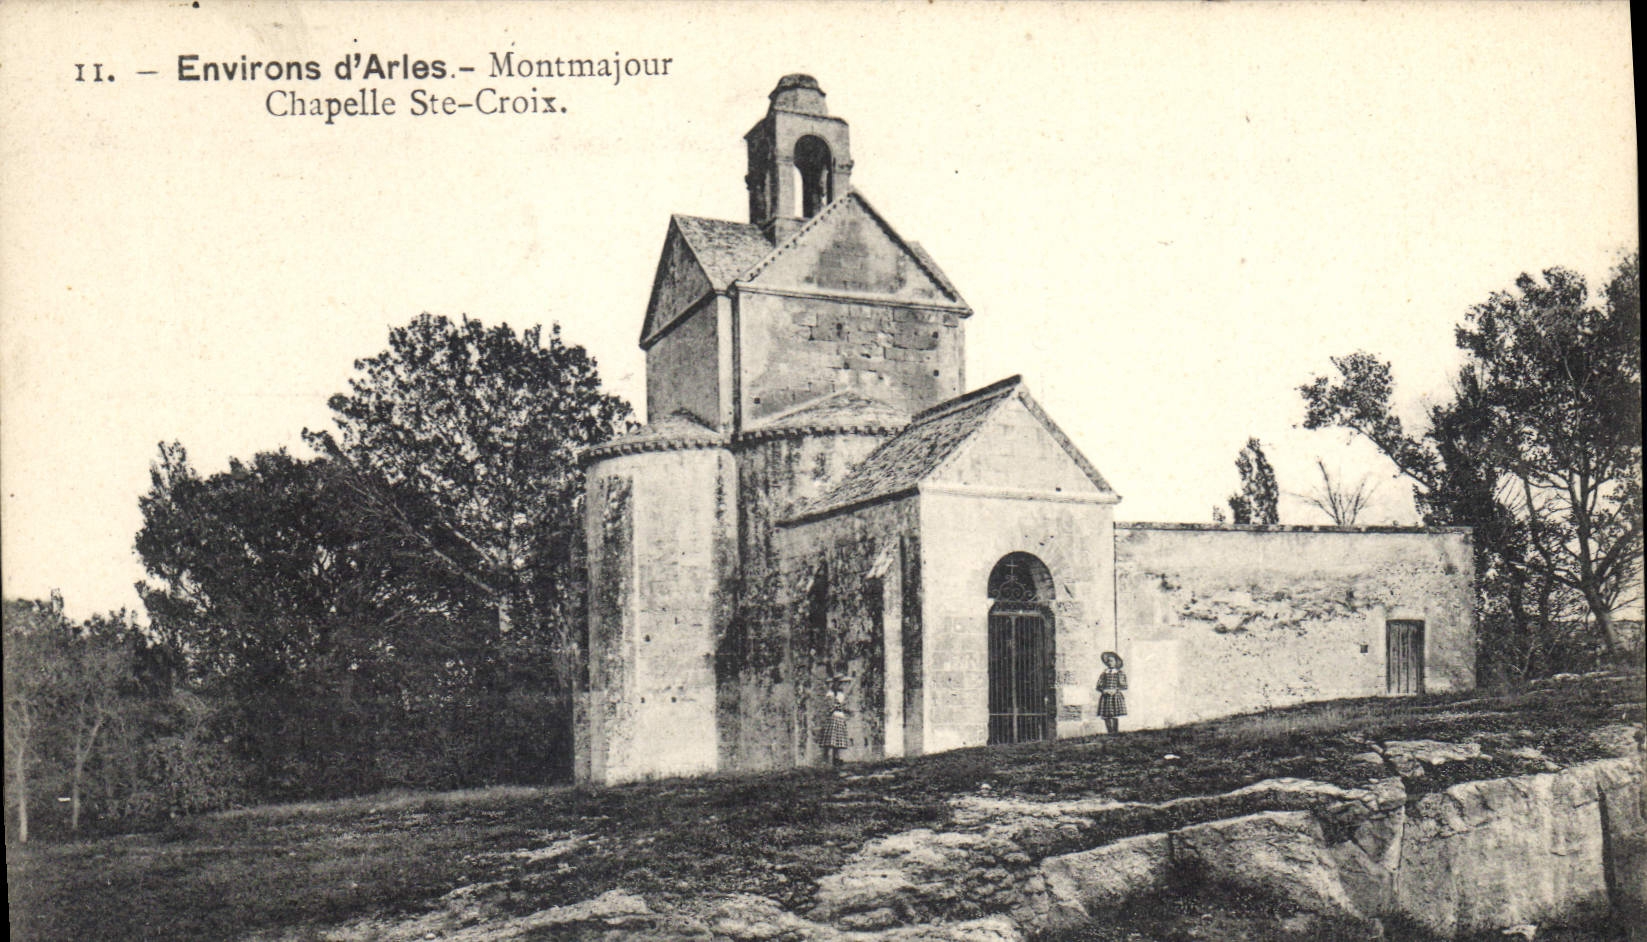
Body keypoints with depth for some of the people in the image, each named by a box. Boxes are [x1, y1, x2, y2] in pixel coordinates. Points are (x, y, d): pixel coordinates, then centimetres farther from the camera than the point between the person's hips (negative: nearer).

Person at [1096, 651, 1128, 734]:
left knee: (1115, 717, -10)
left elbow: (1124, 686, 0)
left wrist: (1115, 690, -15)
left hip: (1116, 696, -3)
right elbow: (1099, 686, 10)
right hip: (1105, 697, 3)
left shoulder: (1120, 673, 5)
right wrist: (1103, 690, -11)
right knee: (1106, 718, -1)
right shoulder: (1104, 673, 12)